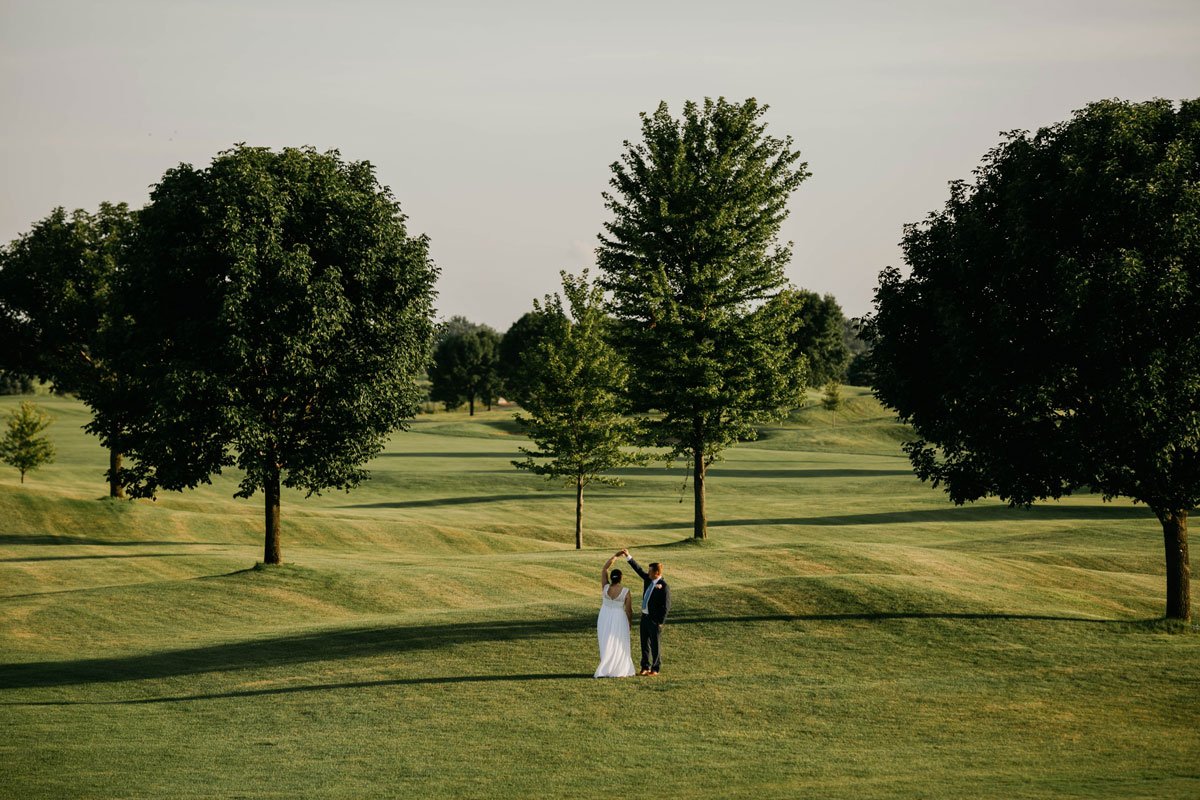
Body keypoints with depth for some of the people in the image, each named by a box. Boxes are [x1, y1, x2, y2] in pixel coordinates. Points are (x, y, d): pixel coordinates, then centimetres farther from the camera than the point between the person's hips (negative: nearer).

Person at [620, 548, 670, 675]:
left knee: (655, 644, 4)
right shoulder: (648, 579, 3)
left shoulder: (664, 587, -19)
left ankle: (655, 669, 15)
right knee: (645, 643, 11)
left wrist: (660, 622, -16)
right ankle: (645, 667, 20)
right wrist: (628, 557, 11)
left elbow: (666, 607, -18)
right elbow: (638, 569, 14)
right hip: (645, 616, 8)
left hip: (655, 619, -8)